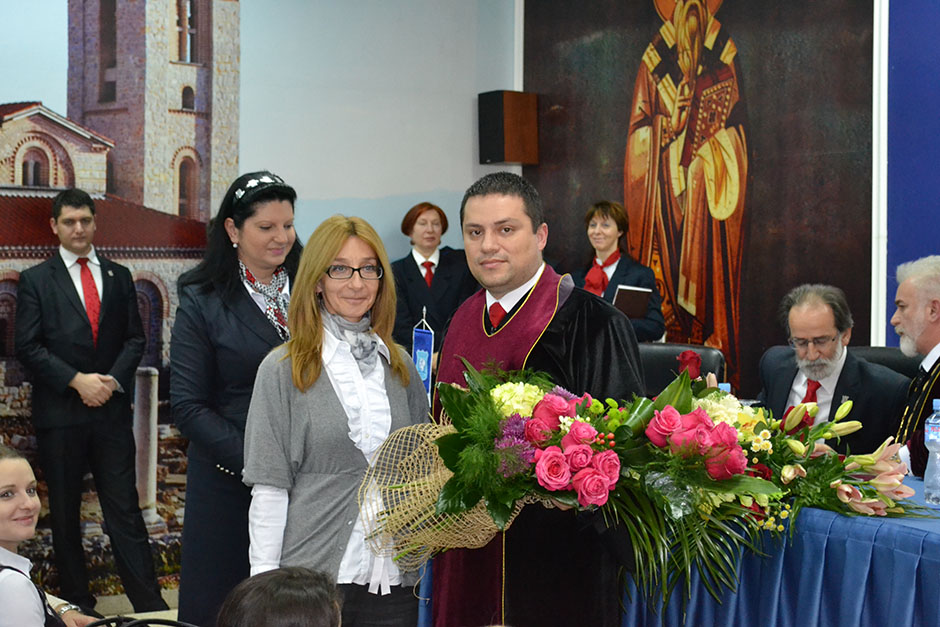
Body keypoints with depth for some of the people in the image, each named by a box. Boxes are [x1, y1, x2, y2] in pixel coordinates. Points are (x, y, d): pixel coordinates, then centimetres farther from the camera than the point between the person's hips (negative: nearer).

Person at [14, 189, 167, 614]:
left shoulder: (119, 277, 12)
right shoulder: (35, 280, 3)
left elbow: (135, 339, 9)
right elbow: (28, 347, -3)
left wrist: (113, 379, -8)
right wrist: (77, 381, -13)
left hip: (112, 408, 1)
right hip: (59, 413, -1)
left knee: (125, 509, -1)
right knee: (65, 513, 7)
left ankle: (149, 603, -1)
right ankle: (76, 604, 17)